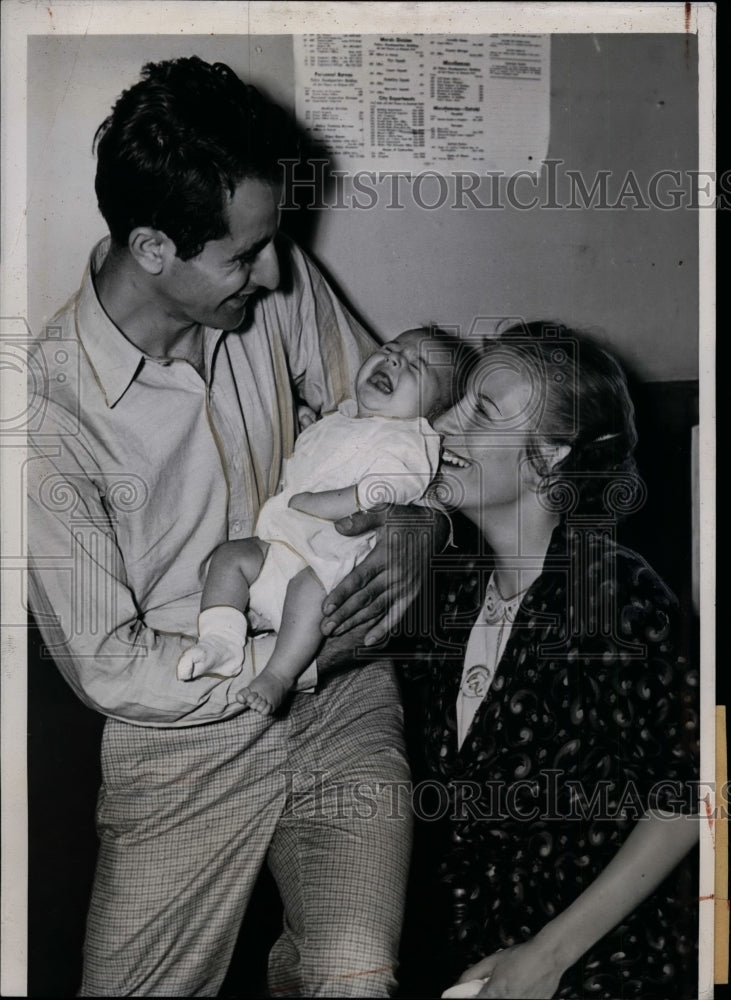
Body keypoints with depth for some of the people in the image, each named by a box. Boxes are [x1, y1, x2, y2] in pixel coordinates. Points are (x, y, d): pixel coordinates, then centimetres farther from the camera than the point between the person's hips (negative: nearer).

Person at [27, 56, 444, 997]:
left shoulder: (275, 284, -6)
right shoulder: (52, 411, -20)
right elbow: (108, 666, -14)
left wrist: (413, 511, -9)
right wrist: (299, 651, -19)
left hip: (342, 704, 2)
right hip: (189, 735, -2)